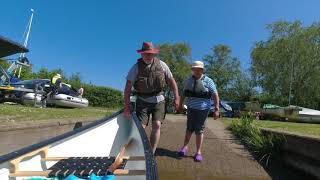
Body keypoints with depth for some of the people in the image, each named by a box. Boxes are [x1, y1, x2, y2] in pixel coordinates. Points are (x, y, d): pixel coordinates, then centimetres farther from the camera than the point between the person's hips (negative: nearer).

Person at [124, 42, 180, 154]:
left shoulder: (161, 65, -1)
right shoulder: (136, 67, -6)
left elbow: (171, 81, 5)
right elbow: (128, 88, -7)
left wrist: (176, 98, 0)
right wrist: (127, 107, -9)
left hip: (159, 100, 1)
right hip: (143, 101, -1)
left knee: (157, 125, -9)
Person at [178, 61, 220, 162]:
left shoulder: (208, 81, -3)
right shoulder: (189, 80, 7)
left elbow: (215, 95, -5)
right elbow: (184, 93, 17)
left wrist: (216, 109, -11)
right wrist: (181, 104, 20)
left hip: (203, 109, -2)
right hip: (191, 108, 2)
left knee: (199, 130, 3)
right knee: (190, 128, 8)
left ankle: (198, 152, 16)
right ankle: (185, 146, 26)